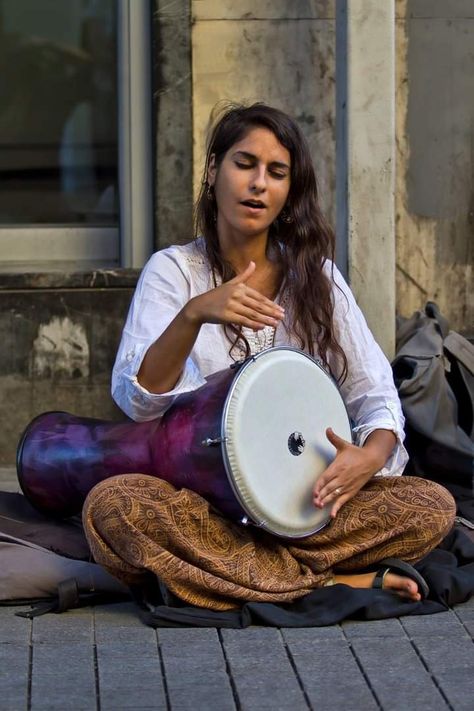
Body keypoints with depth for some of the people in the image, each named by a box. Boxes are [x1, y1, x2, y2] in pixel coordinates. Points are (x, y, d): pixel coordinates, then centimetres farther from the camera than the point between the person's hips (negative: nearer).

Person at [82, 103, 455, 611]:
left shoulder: (316, 276, 9)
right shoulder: (173, 270, 2)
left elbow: (374, 391, 5)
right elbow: (136, 399, -11)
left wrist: (371, 453, -18)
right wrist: (194, 315, -28)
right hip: (199, 492, -1)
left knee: (434, 507, -23)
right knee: (108, 505, -35)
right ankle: (337, 582, -28)